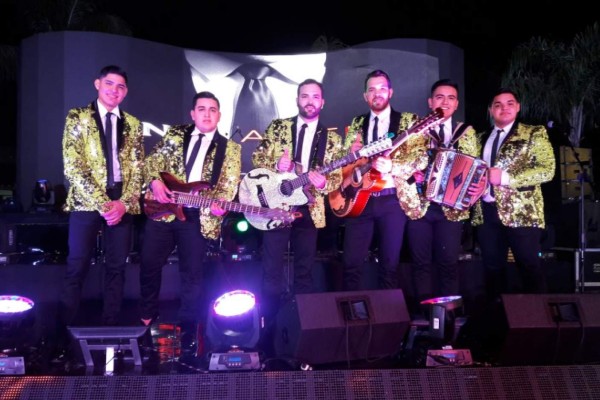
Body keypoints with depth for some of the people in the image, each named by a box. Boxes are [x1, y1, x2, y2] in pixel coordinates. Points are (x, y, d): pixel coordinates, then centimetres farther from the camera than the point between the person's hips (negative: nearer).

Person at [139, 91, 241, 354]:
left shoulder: (229, 149, 4)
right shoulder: (175, 135, 10)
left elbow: (229, 185, -3)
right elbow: (152, 160, 10)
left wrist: (217, 204, -22)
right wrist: (155, 182, -9)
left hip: (198, 218, -2)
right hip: (163, 210, 2)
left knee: (192, 274, 4)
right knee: (149, 264, 3)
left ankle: (188, 330, 18)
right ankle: (147, 317, 25)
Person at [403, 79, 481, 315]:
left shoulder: (467, 132, 9)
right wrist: (412, 172, -15)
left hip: (451, 206, 1)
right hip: (418, 204, 0)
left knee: (449, 262, 2)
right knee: (421, 262, 3)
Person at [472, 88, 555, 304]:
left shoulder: (535, 133, 1)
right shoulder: (483, 138, 18)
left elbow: (547, 170, -9)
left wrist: (505, 177, -17)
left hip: (521, 211, -5)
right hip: (486, 211, 5)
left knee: (529, 268, -5)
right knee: (492, 267, 9)